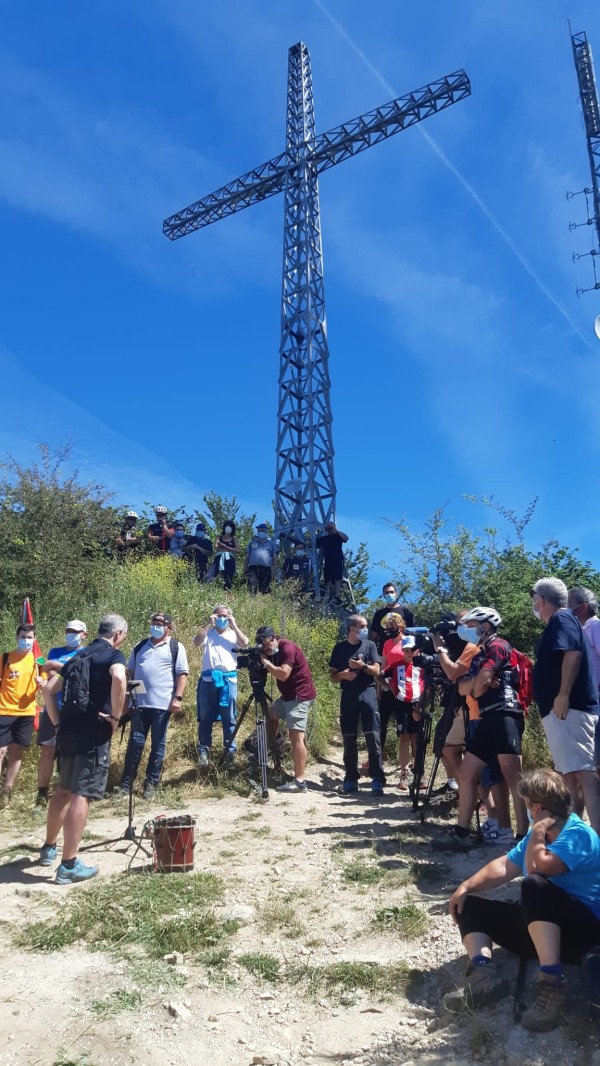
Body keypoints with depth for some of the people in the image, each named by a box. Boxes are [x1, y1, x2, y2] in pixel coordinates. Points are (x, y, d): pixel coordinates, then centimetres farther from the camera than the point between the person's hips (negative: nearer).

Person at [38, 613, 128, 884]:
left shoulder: (79, 656, 18)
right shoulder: (113, 654, -4)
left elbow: (49, 689, 18)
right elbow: (119, 679, -27)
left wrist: (58, 721, 17)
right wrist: (115, 716, -16)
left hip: (68, 731, 8)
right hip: (94, 733, -7)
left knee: (64, 790, 22)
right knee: (82, 795, -4)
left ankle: (49, 848, 35)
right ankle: (68, 865, -2)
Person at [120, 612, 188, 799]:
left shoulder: (176, 647, 1)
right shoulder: (140, 646, 14)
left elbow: (182, 674, -4)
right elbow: (131, 671, 19)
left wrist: (178, 698, -12)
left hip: (163, 704, -3)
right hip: (139, 703, 3)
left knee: (158, 745, 5)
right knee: (135, 742, 5)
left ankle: (151, 783, 14)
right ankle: (126, 783, 12)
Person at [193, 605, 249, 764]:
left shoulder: (233, 634, 15)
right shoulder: (208, 633, 12)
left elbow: (245, 643, -4)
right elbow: (197, 642, -8)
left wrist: (234, 625, -1)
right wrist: (209, 625, -7)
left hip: (229, 679, 1)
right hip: (209, 678, 0)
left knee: (229, 717, 5)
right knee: (206, 717, 4)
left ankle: (230, 749, 11)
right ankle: (204, 750, 10)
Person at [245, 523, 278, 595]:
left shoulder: (271, 543, 18)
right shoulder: (252, 542, 21)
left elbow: (275, 558, 13)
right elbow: (247, 557, 19)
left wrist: (273, 571, 3)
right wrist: (245, 570, 9)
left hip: (266, 569, 0)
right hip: (253, 568, 0)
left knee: (264, 590, -4)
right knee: (252, 588, -15)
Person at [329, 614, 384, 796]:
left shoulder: (370, 645, 6)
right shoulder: (340, 648, 7)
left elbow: (376, 671, 1)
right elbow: (333, 676, 8)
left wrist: (363, 666, -16)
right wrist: (343, 674, -12)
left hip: (367, 694, -1)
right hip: (348, 696, 1)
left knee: (373, 737, -7)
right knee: (349, 740, 4)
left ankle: (377, 780, -4)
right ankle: (351, 779, 12)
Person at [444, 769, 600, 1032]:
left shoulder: (577, 834, -16)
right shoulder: (540, 833, 12)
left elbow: (537, 867, -30)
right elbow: (505, 866, 11)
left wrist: (537, 830, -16)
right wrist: (467, 886, -1)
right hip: (541, 926, 9)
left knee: (534, 886, -38)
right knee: (469, 906, 4)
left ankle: (551, 984, -37)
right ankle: (484, 973, -24)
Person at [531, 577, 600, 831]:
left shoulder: (561, 619, -8)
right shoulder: (556, 624, 23)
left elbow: (573, 653, -23)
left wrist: (563, 695, -24)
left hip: (568, 708, -11)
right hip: (562, 711, 11)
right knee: (569, 772, 13)